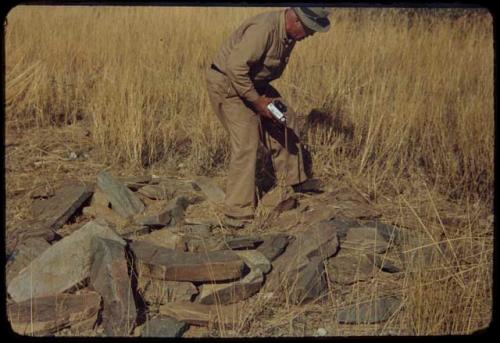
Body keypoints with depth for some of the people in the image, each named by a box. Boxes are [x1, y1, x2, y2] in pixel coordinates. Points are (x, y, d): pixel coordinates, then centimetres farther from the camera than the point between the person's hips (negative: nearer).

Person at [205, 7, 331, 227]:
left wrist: (266, 96, 9)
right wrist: (256, 101, -24)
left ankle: (294, 179, 30)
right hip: (227, 84, -9)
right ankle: (237, 214, -7)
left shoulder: (289, 34, 0)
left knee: (285, 119, 14)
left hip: (253, 83, 10)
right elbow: (236, 67, -33)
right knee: (246, 143, -14)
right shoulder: (264, 28, -30)